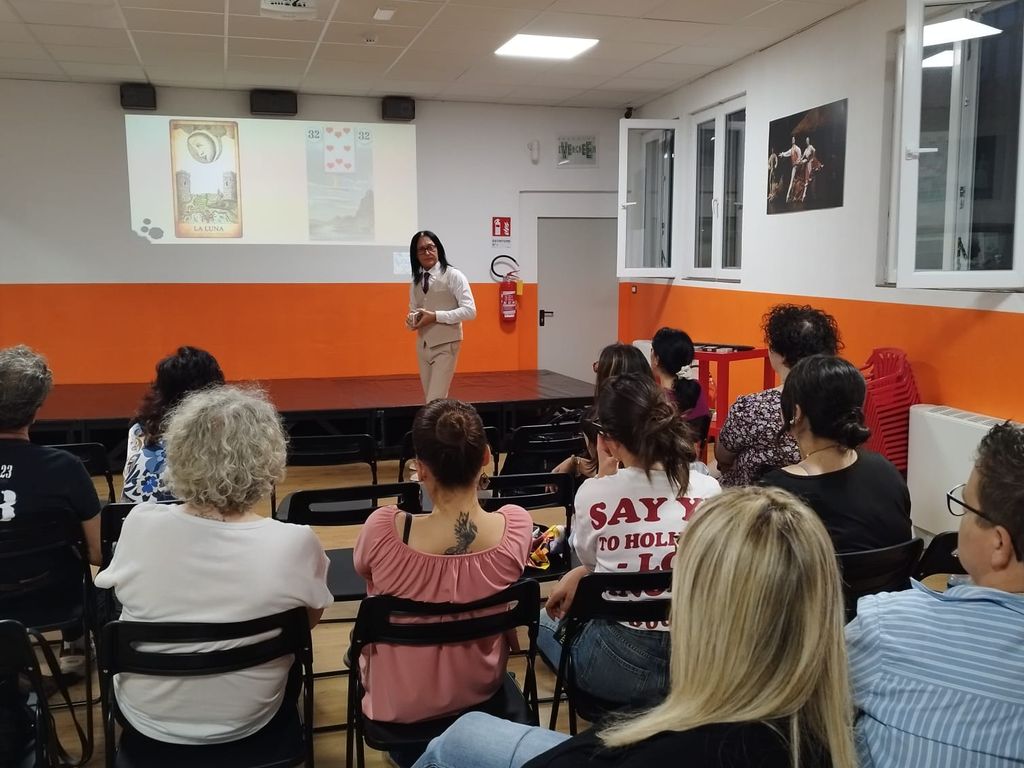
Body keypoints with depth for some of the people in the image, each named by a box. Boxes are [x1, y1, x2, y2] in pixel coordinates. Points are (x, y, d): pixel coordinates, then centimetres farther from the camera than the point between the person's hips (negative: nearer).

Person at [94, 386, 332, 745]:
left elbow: (120, 590, -1)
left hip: (147, 718, 1)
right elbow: (310, 619, -7)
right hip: (246, 722, -1)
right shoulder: (295, 544, -27)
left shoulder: (139, 525, -22)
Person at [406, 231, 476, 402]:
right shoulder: (416, 281, 10)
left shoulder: (453, 275, -8)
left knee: (435, 403, -11)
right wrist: (412, 320, -5)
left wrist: (435, 316, -20)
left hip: (446, 345, -6)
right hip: (423, 345, 6)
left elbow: (469, 311, -15)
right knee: (430, 399, 14)